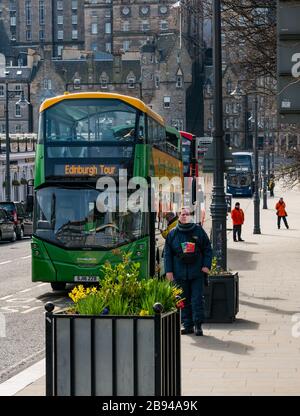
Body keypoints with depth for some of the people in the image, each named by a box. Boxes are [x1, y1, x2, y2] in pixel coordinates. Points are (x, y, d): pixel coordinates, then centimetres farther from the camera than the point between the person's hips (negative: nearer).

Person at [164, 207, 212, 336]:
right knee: (184, 301, 6)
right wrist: (168, 271, 1)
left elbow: (208, 249, 9)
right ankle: (188, 325, 12)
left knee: (197, 299, -6)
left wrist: (206, 265, -2)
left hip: (197, 272, -2)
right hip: (180, 273, 2)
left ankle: (198, 325, -2)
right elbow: (167, 253, 9)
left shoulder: (199, 231, 5)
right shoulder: (173, 233, 7)